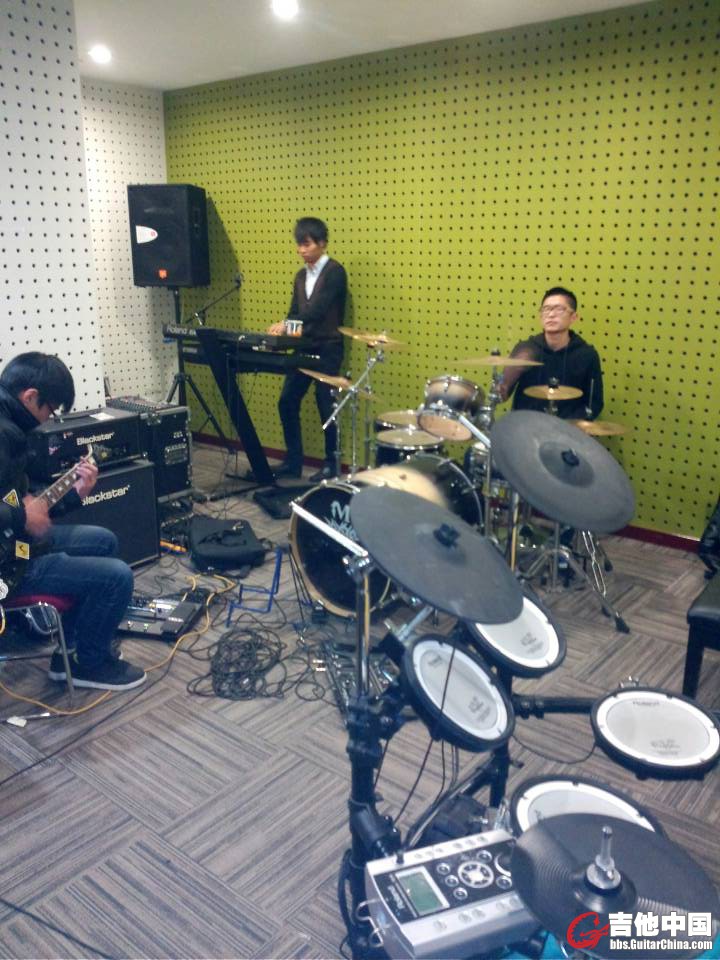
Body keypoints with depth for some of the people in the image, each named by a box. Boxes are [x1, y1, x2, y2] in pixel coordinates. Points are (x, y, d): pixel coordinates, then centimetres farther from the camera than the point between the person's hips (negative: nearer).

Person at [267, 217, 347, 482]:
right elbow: (295, 311, 14)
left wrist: (287, 325, -30)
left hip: (327, 349, -7)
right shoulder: (301, 276, 14)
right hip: (304, 348, 7)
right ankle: (293, 461, 17)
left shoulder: (335, 272, -10)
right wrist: (281, 331, -6)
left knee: (326, 407, -3)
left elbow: (318, 309, -22)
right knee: (287, 402, 5)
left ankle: (331, 465, 11)